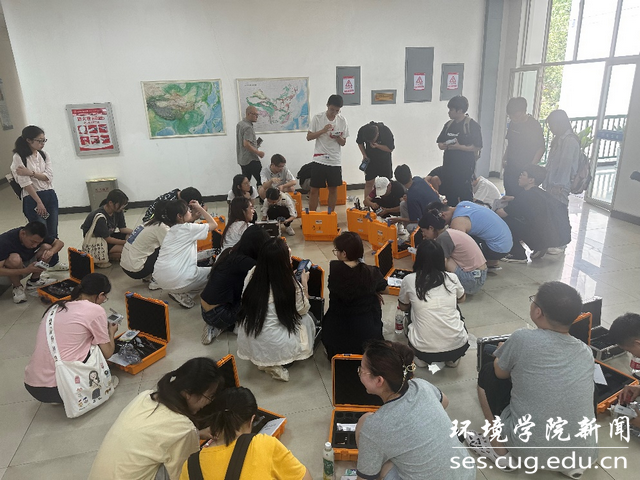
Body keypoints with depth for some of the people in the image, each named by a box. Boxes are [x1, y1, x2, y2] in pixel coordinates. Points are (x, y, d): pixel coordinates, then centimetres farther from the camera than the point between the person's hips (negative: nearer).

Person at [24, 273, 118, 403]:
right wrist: (111, 332, 21)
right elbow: (107, 353, 1)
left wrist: (103, 327, 35)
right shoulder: (95, 310, -7)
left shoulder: (58, 306, 12)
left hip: (31, 387, 7)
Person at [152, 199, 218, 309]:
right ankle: (181, 293, 2)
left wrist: (194, 217, 21)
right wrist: (200, 208, 12)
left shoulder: (171, 230, 18)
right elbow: (214, 224, 4)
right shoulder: (189, 228, -5)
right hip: (178, 281, -8)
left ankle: (178, 291, 11)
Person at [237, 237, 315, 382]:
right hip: (274, 348, -5)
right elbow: (303, 309, 0)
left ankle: (265, 361, 15)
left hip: (247, 344, 5)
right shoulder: (291, 285, -20)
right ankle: (277, 364, 11)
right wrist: (304, 282, 12)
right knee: (308, 318, 17)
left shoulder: (252, 274, -8)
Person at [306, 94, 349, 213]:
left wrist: (338, 137, -15)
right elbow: (309, 137, -3)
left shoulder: (342, 121, 3)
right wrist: (323, 130, -16)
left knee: (333, 189, 9)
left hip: (335, 161, 2)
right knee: (314, 189, 1)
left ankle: (330, 214, 21)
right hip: (319, 160, -2)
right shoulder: (317, 118, -3)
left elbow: (343, 143, 7)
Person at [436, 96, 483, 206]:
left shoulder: (472, 125, -8)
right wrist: (443, 146, -7)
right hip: (449, 164, 7)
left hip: (465, 167, -6)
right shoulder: (449, 124, 12)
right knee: (449, 193, 11)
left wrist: (459, 147, -21)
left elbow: (477, 147, -12)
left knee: (465, 195, -4)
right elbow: (440, 142, 16)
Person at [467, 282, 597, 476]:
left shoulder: (523, 339, -15)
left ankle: (500, 450, 16)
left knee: (488, 373, 11)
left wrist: (506, 354, 24)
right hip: (583, 453, 5)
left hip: (528, 448, -5)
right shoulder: (587, 352, 1)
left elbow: (500, 372, 3)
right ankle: (570, 461, 18)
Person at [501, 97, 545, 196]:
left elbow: (541, 148, -9)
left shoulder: (534, 125, -10)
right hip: (510, 168, 6)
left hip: (524, 170, -6)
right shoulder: (512, 123, 8)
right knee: (509, 196, 8)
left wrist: (531, 166, -18)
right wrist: (504, 158, 9)